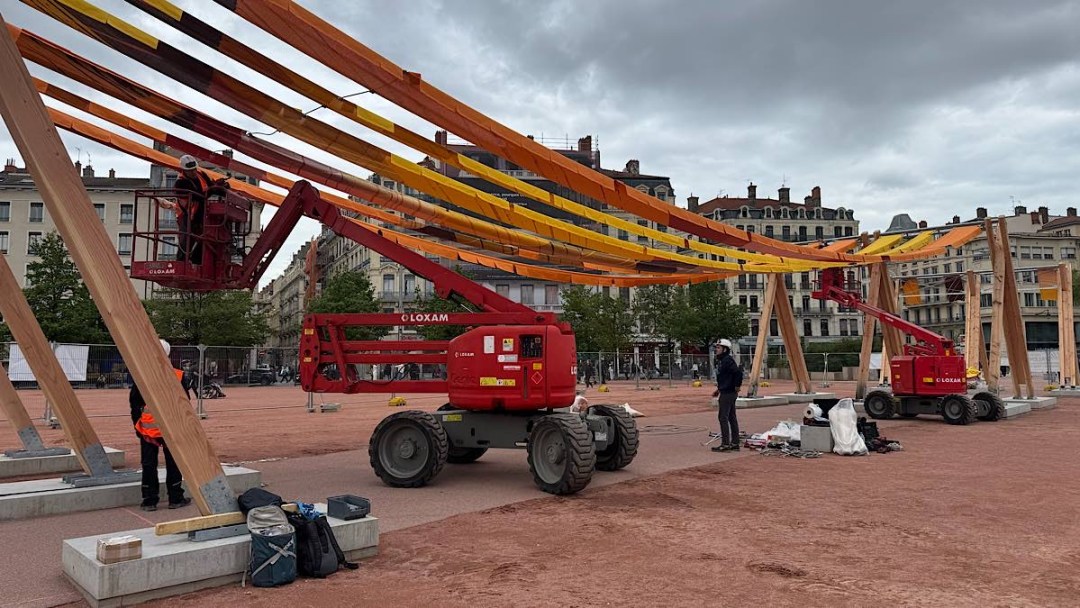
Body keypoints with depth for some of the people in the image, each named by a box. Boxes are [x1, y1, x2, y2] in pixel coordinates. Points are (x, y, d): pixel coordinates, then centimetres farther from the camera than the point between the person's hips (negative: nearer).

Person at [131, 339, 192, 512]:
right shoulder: (178, 376, -5)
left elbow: (134, 404, 1)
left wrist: (137, 426, 11)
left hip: (147, 429, 0)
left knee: (149, 465, 8)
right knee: (173, 464, 9)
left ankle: (149, 501, 12)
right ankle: (175, 499, 14)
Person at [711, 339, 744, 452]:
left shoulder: (728, 360, -16)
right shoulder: (721, 361, 15)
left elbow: (738, 372, -27)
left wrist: (737, 386, -18)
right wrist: (719, 389, 20)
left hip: (728, 393, -11)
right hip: (726, 392, 11)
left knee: (723, 417, -8)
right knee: (731, 418, 12)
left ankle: (725, 444, -6)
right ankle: (735, 443, 17)